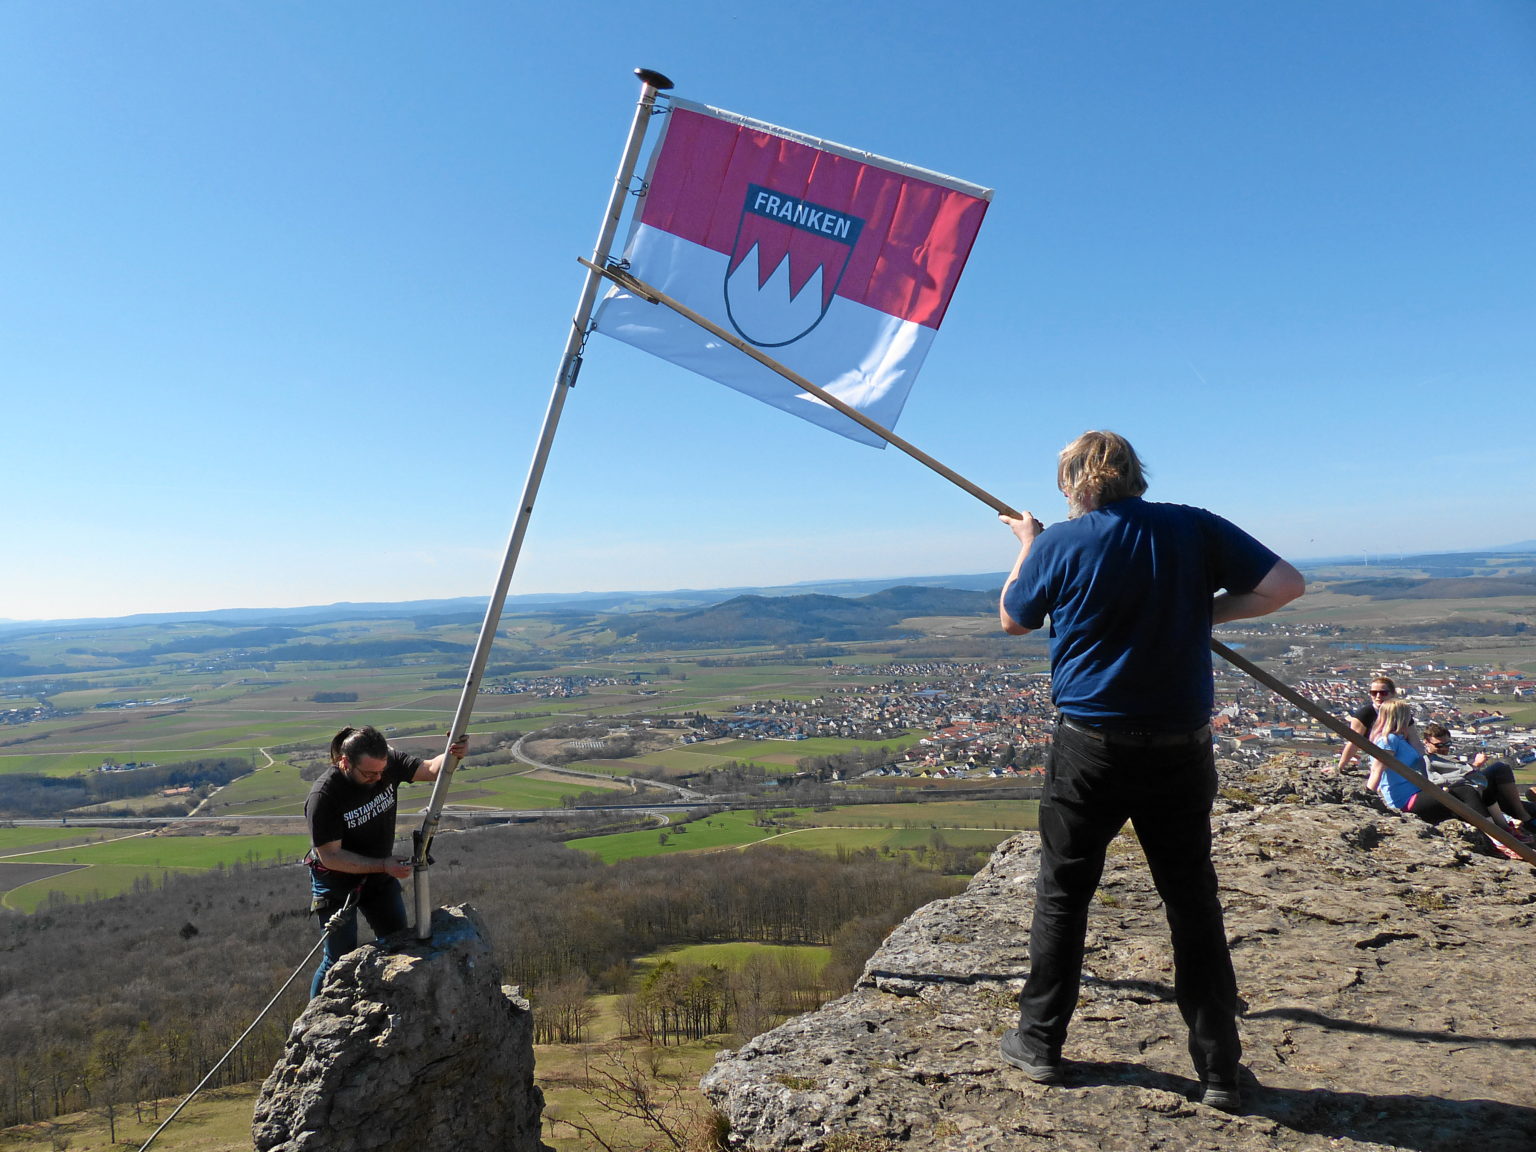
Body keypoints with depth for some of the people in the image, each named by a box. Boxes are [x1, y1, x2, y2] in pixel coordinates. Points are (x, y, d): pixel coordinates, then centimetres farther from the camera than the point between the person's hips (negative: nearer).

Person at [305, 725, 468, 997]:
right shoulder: (323, 796, -32)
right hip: (337, 880, -6)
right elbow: (330, 856, -28)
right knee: (340, 959, 0)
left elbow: (430, 770, -14)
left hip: (380, 874, 6)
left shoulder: (388, 762, -18)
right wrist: (383, 865, -33)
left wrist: (451, 755, -38)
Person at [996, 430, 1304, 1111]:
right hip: (1181, 747, 2)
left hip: (1090, 746, -2)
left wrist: (1026, 546, 22)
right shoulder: (1195, 529, -1)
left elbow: (1012, 621, 8)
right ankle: (1219, 1072, 21)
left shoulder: (1058, 544, -6)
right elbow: (1286, 585, -2)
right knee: (1193, 902, 12)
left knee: (1062, 894, 12)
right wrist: (1206, 612, 8)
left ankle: (1039, 1043, 24)